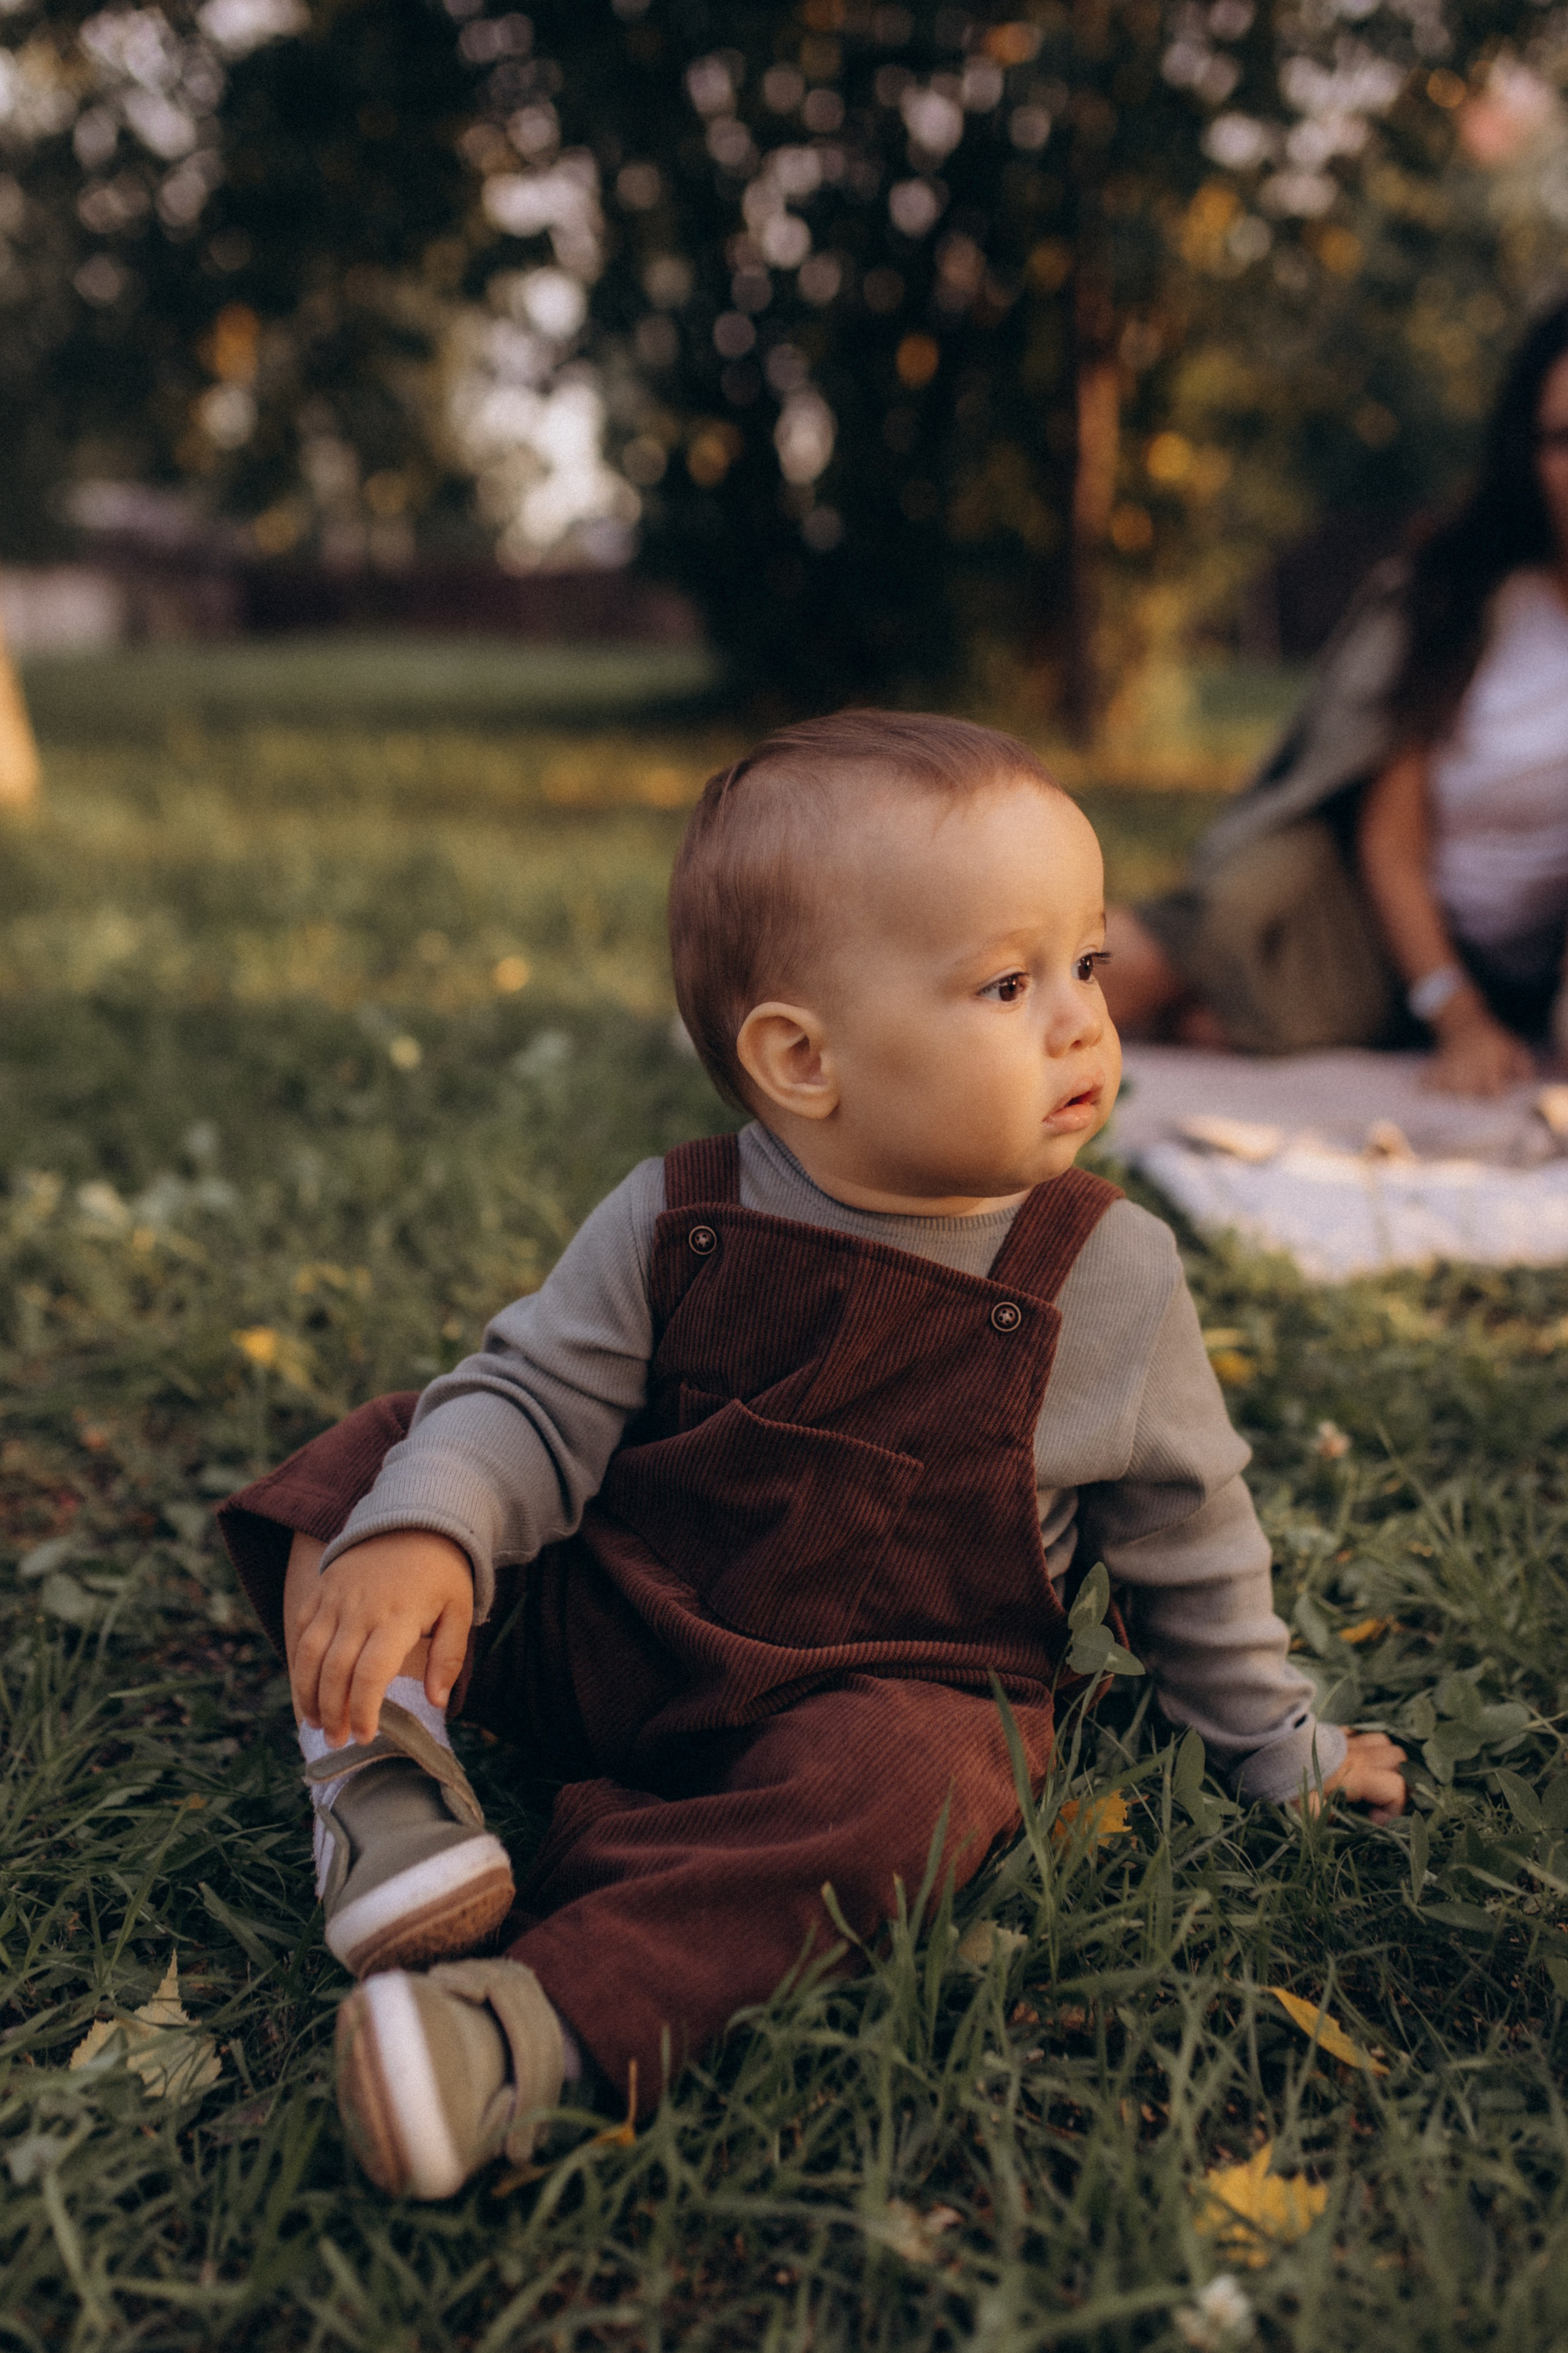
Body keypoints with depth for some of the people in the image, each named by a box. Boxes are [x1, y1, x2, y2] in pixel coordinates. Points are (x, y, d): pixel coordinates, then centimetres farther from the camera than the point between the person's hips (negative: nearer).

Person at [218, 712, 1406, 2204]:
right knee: (379, 1457, -9)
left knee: (899, 1782, -36)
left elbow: (1183, 1528, 4)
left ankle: (545, 2022, -40)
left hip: (890, 1690, -1)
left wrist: (1269, 1741, 14)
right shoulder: (670, 1227, -9)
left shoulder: (1108, 1275, -8)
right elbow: (535, 1404, -8)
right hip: (599, 1634, 2)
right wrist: (421, 1534, -29)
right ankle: (383, 1758, -21)